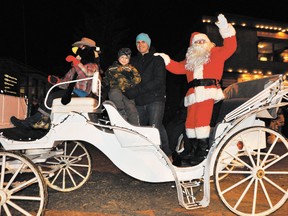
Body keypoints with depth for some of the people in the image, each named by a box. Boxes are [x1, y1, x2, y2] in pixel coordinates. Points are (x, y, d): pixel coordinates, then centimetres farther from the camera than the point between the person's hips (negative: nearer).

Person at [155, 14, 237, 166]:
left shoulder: (215, 53, 15)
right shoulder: (190, 60, 28)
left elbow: (230, 48, 1)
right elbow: (177, 68, 29)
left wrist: (226, 29, -7)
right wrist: (165, 59, 22)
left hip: (208, 92, -6)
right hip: (194, 94, 6)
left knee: (201, 119, -17)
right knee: (190, 121, 3)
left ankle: (204, 150, -10)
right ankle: (193, 150, 13)